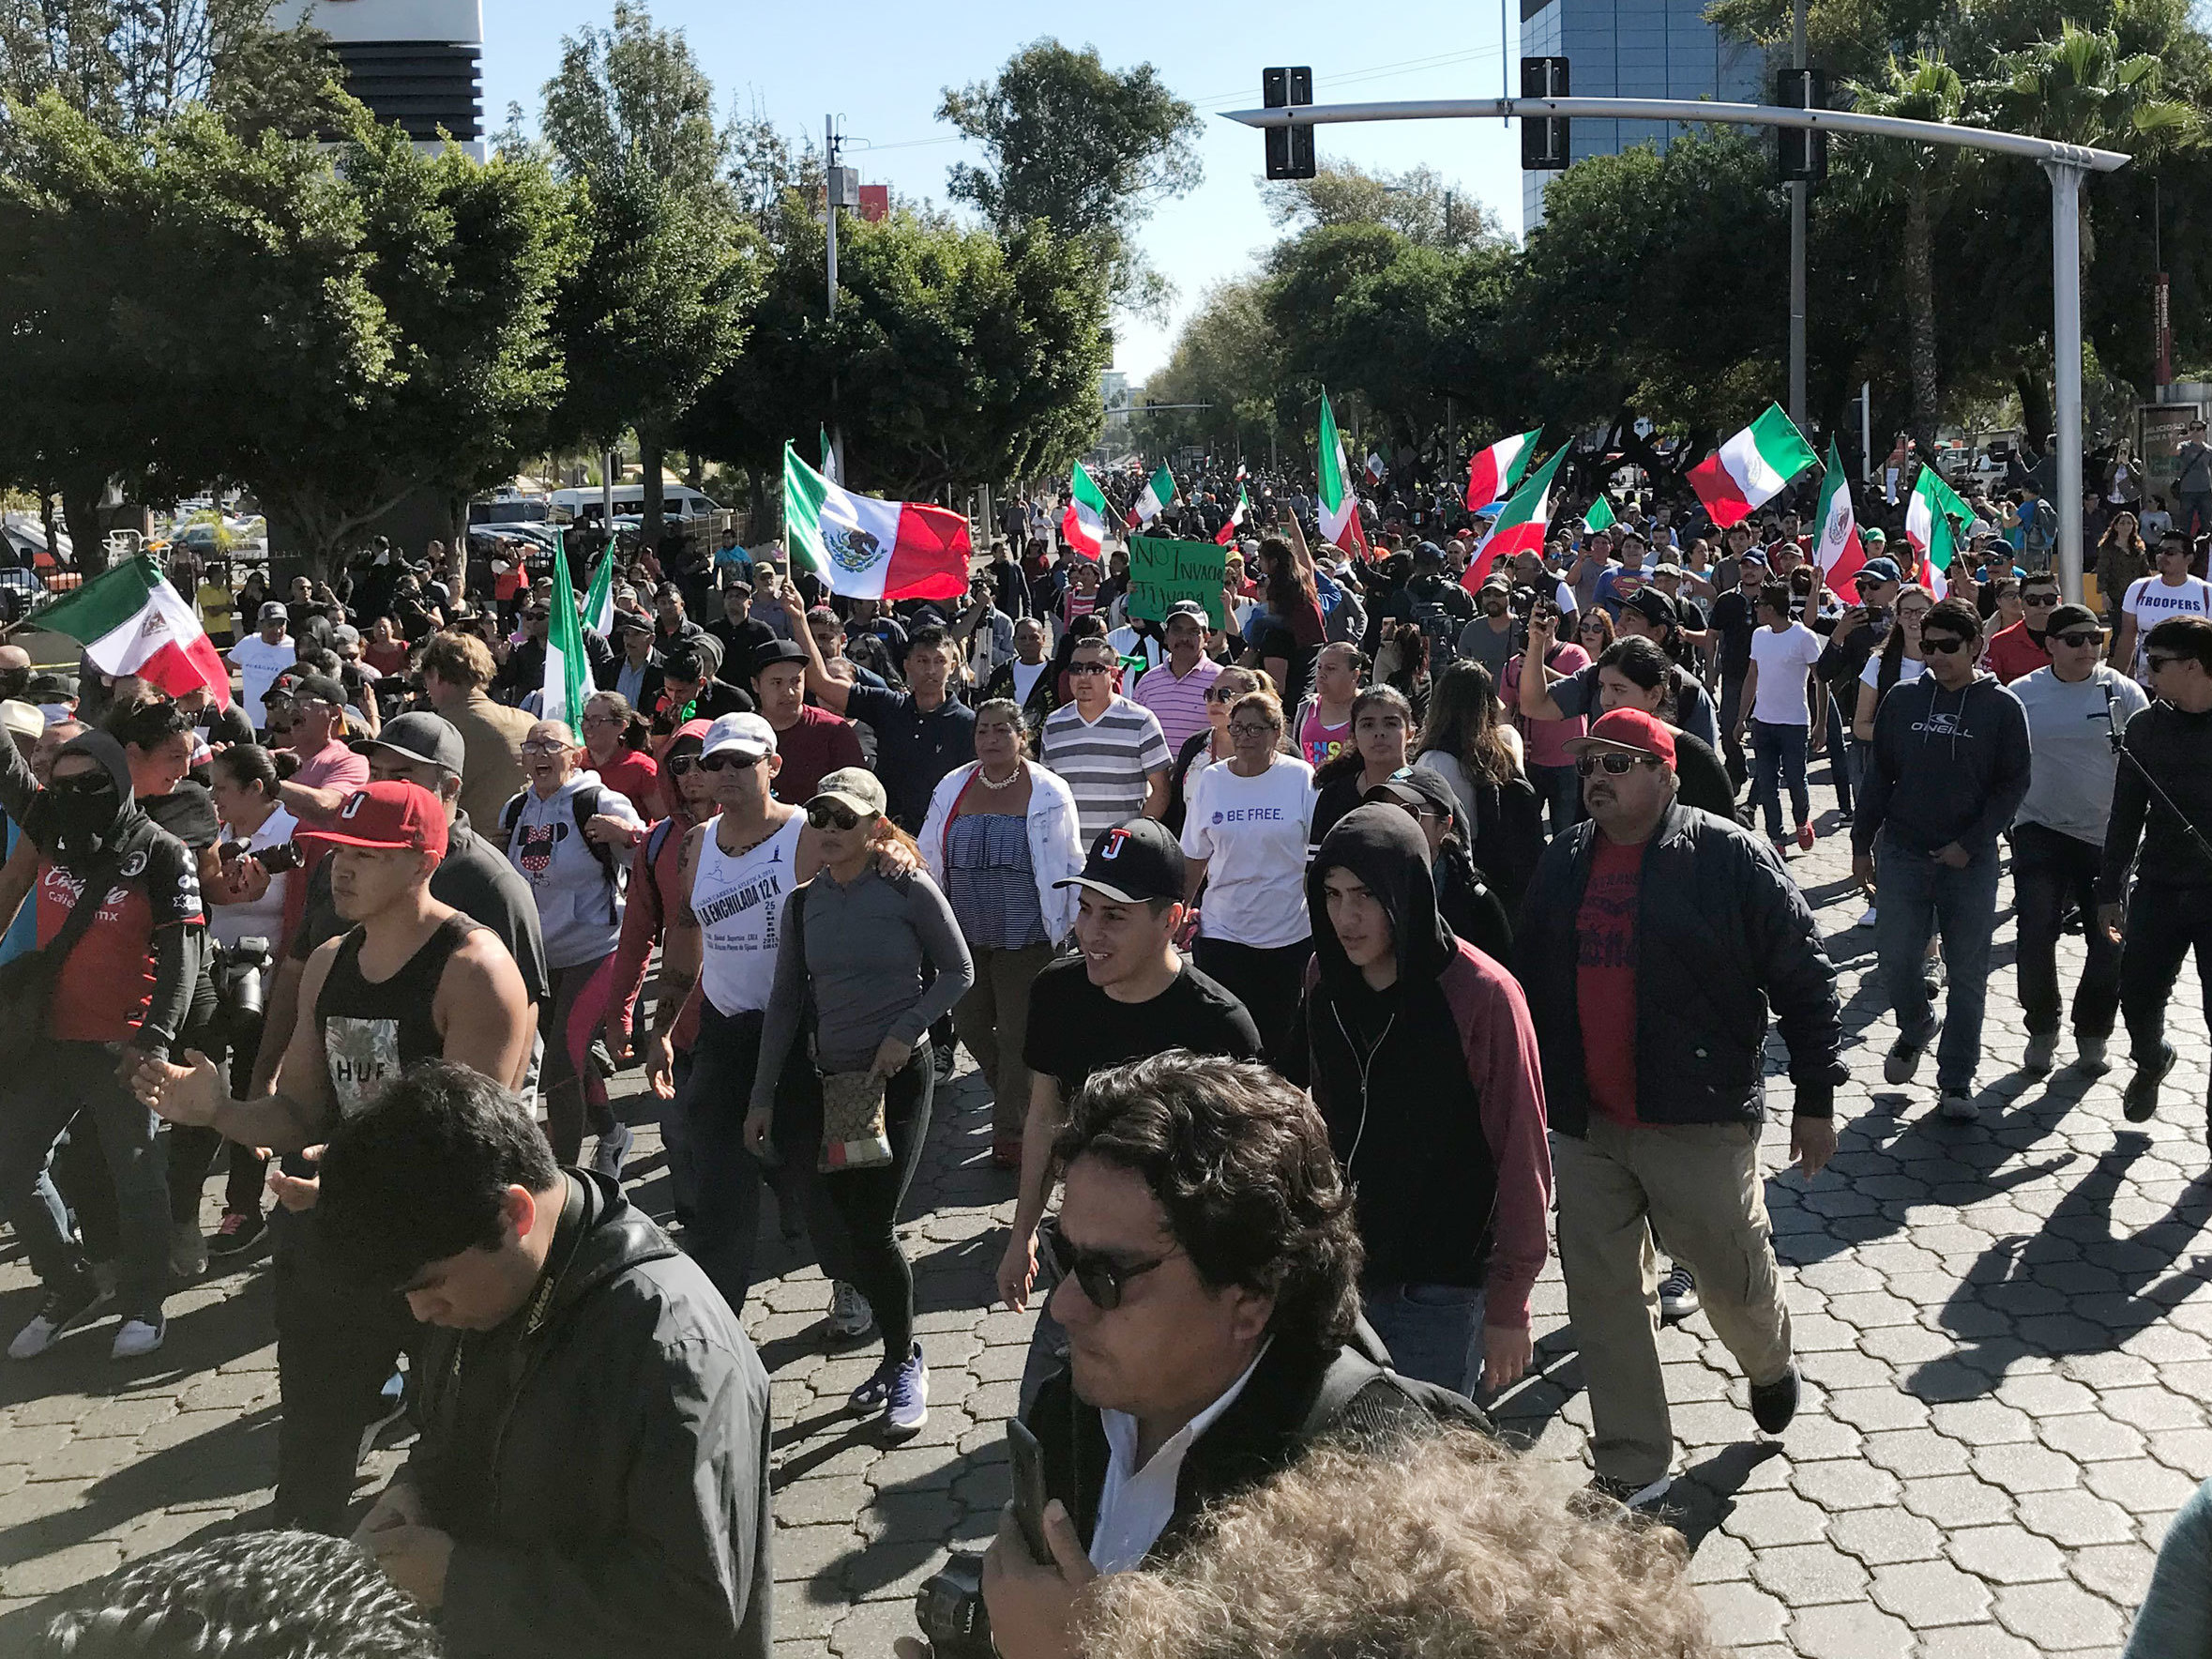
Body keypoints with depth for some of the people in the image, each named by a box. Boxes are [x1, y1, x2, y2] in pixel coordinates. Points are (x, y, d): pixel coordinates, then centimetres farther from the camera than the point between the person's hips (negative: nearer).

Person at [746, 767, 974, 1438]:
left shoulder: (909, 891, -8)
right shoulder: (804, 902, 4)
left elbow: (957, 972, 0)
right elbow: (786, 1002, 8)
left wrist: (906, 1032, -13)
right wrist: (762, 1097, 7)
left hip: (900, 1078, -5)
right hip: (832, 1081, 5)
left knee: (874, 1226, -9)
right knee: (853, 1229, 7)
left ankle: (905, 1364, 11)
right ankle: (899, 1356, 25)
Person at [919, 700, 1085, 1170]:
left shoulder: (1048, 793, -4)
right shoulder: (953, 788, 5)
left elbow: (1069, 865, 0)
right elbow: (928, 858, 11)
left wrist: (1083, 925, -2)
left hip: (1026, 939, -4)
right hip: (965, 937, 4)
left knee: (1017, 1034, 1)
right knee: (970, 1025, 8)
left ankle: (1011, 1131, 15)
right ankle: (1020, 1099, 33)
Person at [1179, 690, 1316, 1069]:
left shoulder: (1301, 778, -2)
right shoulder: (1210, 780, 5)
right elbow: (1195, 858, 12)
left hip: (1289, 934, -2)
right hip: (1221, 931, 2)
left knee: (1281, 1038, 4)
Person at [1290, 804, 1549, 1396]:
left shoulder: (1482, 995, -15)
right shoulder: (1325, 979, 0)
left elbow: (1522, 1154, -12)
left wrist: (1507, 1303, -11)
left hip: (1443, 1287, -5)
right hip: (1343, 1274, 5)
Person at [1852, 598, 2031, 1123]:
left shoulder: (2003, 707, -1)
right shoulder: (1903, 700, 5)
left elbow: (2014, 784, -1)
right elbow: (1878, 776, 9)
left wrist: (1970, 843, -10)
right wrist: (1862, 843, 7)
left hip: (1971, 862, -1)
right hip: (1903, 856, 2)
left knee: (1968, 976, 4)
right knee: (1895, 961, -1)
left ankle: (1956, 1082, 17)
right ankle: (1915, 1028, 31)